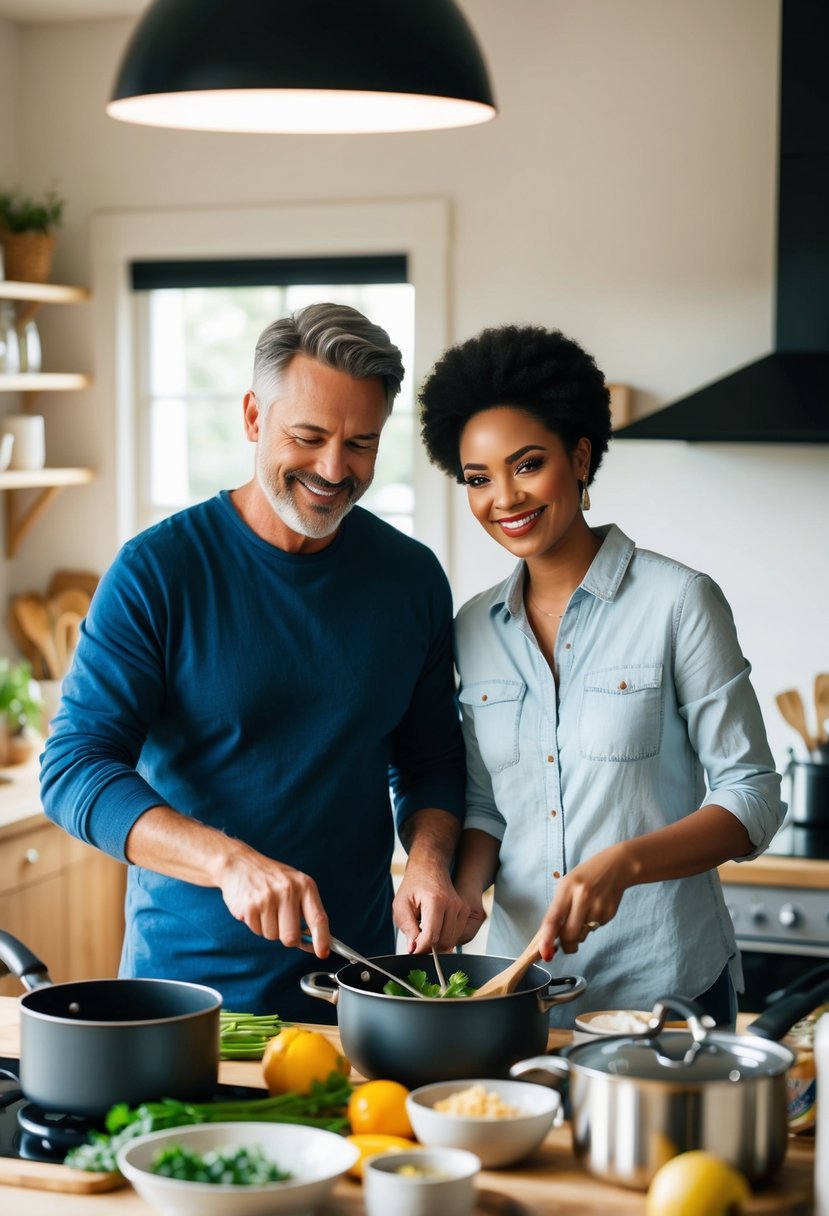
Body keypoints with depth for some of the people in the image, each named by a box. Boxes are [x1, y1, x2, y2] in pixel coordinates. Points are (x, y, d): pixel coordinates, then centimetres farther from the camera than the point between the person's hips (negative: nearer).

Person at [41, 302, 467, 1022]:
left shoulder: (413, 577, 1)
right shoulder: (157, 570, -11)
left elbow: (430, 759, 10)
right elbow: (74, 768, -17)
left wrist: (429, 861, -11)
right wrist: (229, 860, -31)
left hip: (357, 976, 3)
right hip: (184, 979, -3)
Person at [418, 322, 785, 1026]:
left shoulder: (679, 602, -9)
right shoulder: (475, 629, 6)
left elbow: (752, 798, -9)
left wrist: (623, 863, -24)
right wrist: (465, 890, -7)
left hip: (665, 991, -4)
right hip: (521, 989, 4)